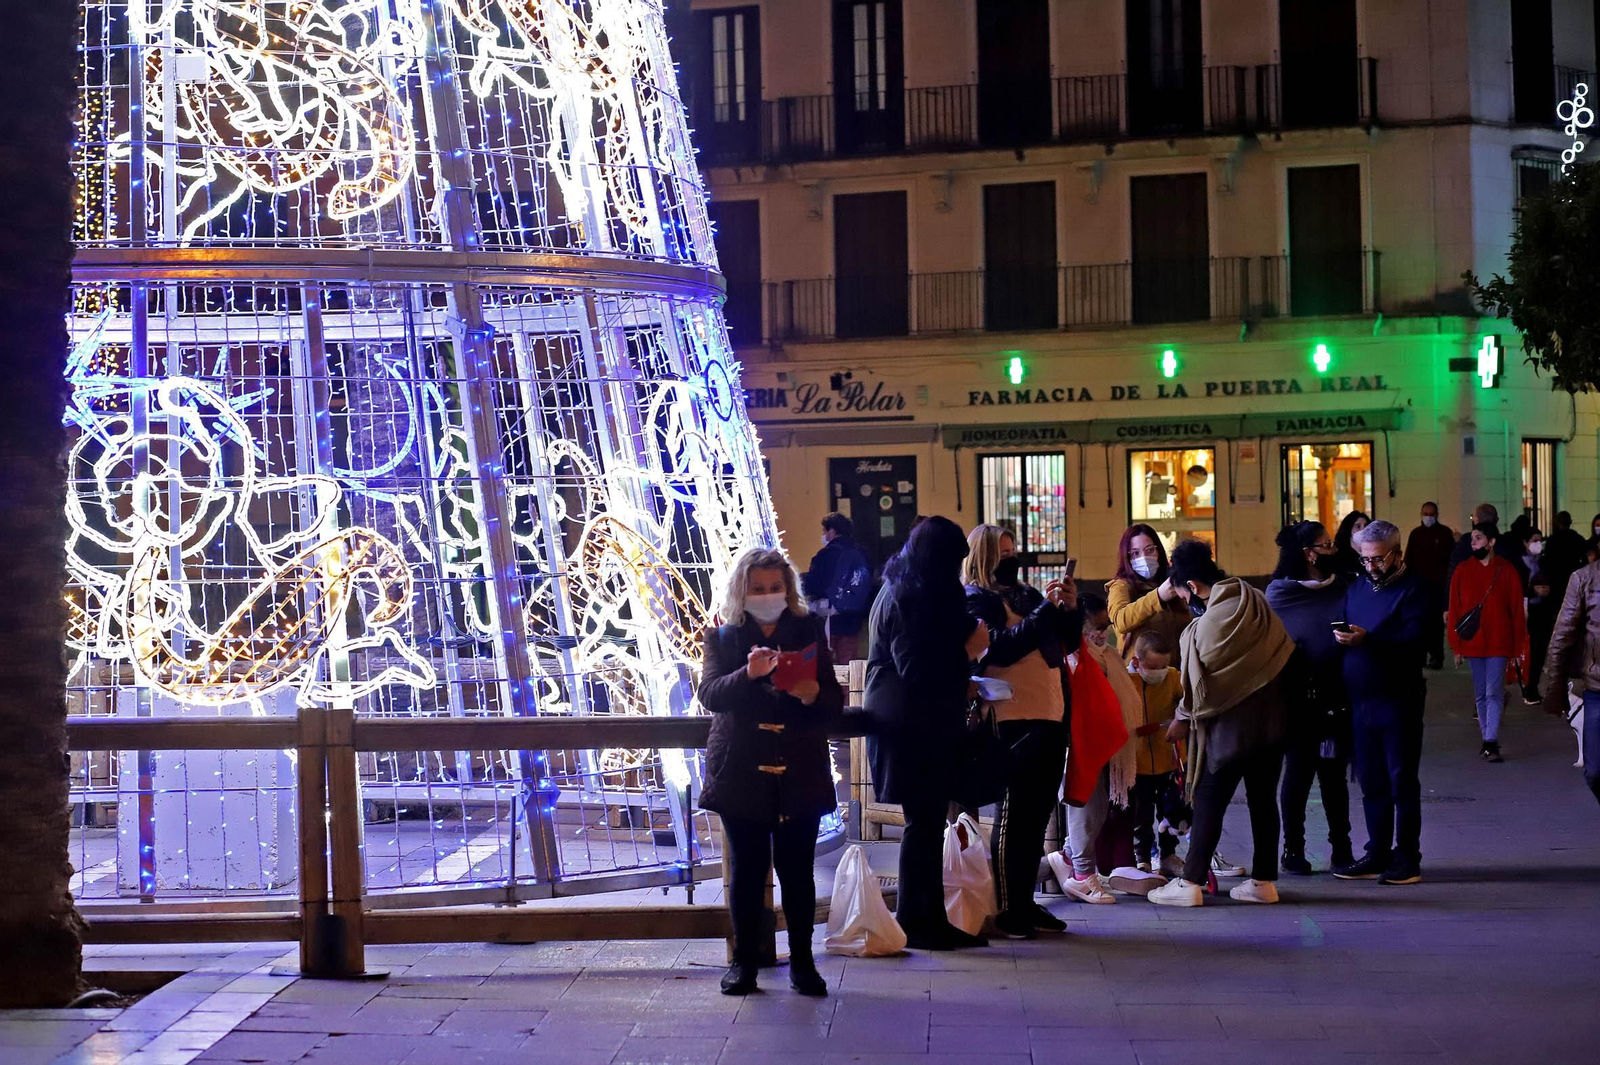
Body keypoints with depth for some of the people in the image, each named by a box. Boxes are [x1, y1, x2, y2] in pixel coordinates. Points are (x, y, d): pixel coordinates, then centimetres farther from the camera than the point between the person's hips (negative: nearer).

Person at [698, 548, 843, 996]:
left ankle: (802, 960, 12)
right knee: (747, 868, 5)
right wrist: (747, 674, -29)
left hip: (800, 775, 1)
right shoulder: (723, 638, 4)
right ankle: (744, 960, 15)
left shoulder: (808, 633, 7)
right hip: (741, 774, 0)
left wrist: (812, 694, -17)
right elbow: (710, 694, -11)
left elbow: (835, 703, 6)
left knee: (797, 870, 2)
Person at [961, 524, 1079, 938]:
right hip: (1014, 721, -8)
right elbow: (1001, 647, -18)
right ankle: (1005, 910, -1)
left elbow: (1069, 640, 21)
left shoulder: (1027, 595, 19)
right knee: (1013, 816, -5)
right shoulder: (976, 600, -4)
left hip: (1049, 718, 8)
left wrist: (1070, 608, 2)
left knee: (1037, 815, 10)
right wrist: (1047, 610, -18)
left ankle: (1025, 902, 18)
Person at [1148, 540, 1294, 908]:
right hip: (1271, 718, 6)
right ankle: (1264, 880, 15)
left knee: (1209, 802, 1)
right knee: (1264, 799, 11)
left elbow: (1198, 685, -10)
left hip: (1230, 725, -6)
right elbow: (1283, 653, 9)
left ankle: (1190, 882, 2)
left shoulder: (1206, 626, -16)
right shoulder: (1255, 602, 3)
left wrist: (1183, 720, 7)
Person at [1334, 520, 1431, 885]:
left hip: (1398, 700, -7)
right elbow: (1343, 631, 16)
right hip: (1360, 700, 7)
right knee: (1371, 782, 11)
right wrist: (1342, 636, -5)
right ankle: (1378, 854, 18)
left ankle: (1407, 858, 4)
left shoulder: (1412, 590, -6)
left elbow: (1413, 639, -19)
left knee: (1401, 781, -2)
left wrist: (1367, 639, -29)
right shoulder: (1357, 588, 16)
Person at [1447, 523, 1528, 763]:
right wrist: (1456, 646, 0)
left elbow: (1517, 612, 0)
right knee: (1481, 695, 9)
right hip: (1473, 643, 2)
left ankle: (1491, 742, -10)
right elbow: (1455, 611, 3)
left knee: (1493, 693, -8)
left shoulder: (1507, 572, -3)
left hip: (1498, 644, -2)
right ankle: (1488, 740, 18)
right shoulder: (1463, 572, 2)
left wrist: (1518, 647, -2)